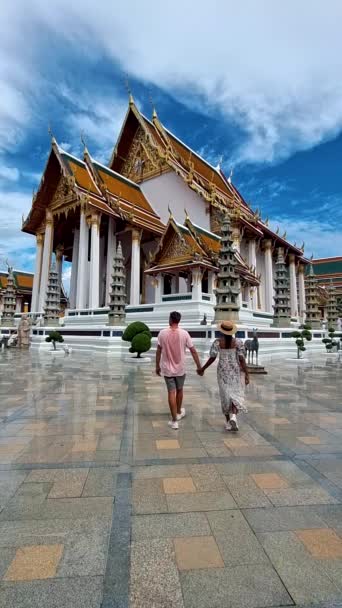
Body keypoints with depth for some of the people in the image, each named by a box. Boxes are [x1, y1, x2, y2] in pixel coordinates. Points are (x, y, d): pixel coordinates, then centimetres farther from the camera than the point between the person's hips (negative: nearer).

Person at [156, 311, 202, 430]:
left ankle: (174, 420, 10)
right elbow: (193, 351, -7)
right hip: (180, 368, 1)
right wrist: (199, 366, 2)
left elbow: (158, 351, -2)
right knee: (179, 390, 21)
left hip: (167, 368, -1)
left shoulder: (162, 333, -9)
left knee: (171, 393, 6)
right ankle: (179, 412, 41)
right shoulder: (184, 333, -10)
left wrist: (157, 366, 10)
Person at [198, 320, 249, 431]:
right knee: (236, 395, 9)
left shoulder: (217, 342, -9)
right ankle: (233, 416, -15)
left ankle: (228, 422, 21)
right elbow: (242, 359, -12)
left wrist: (202, 369, 2)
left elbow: (212, 358, -10)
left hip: (223, 371, 1)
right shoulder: (238, 342, -10)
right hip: (236, 371, -1)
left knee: (225, 395, 13)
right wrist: (247, 374, -8)